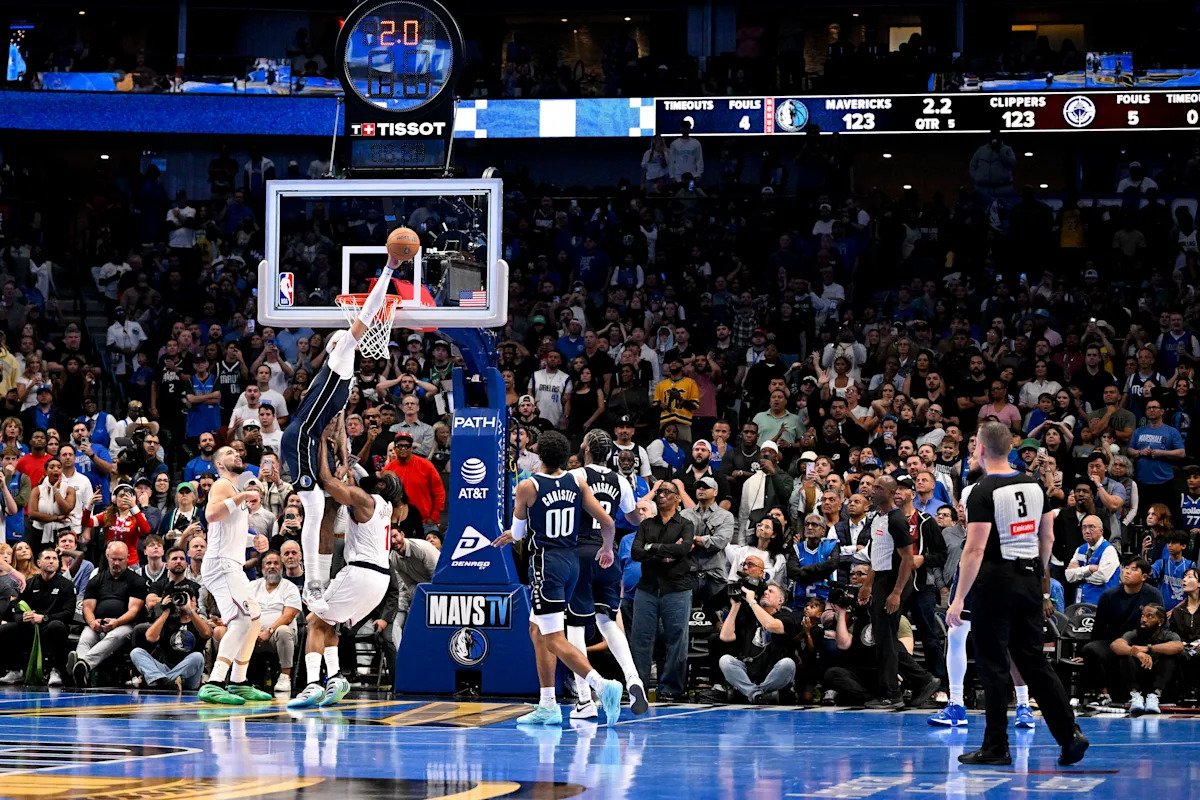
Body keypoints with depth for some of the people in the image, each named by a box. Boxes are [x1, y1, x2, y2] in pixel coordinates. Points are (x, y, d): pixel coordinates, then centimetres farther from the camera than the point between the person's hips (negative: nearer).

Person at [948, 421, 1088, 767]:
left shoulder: (983, 492, -14)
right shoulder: (1034, 485, 8)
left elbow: (975, 549, -19)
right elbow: (1048, 537, 14)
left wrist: (959, 599, -18)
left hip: (996, 583, -6)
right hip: (1030, 579, 6)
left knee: (993, 666, 1)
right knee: (1034, 661, 11)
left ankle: (996, 748, 5)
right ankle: (1069, 733, 0)